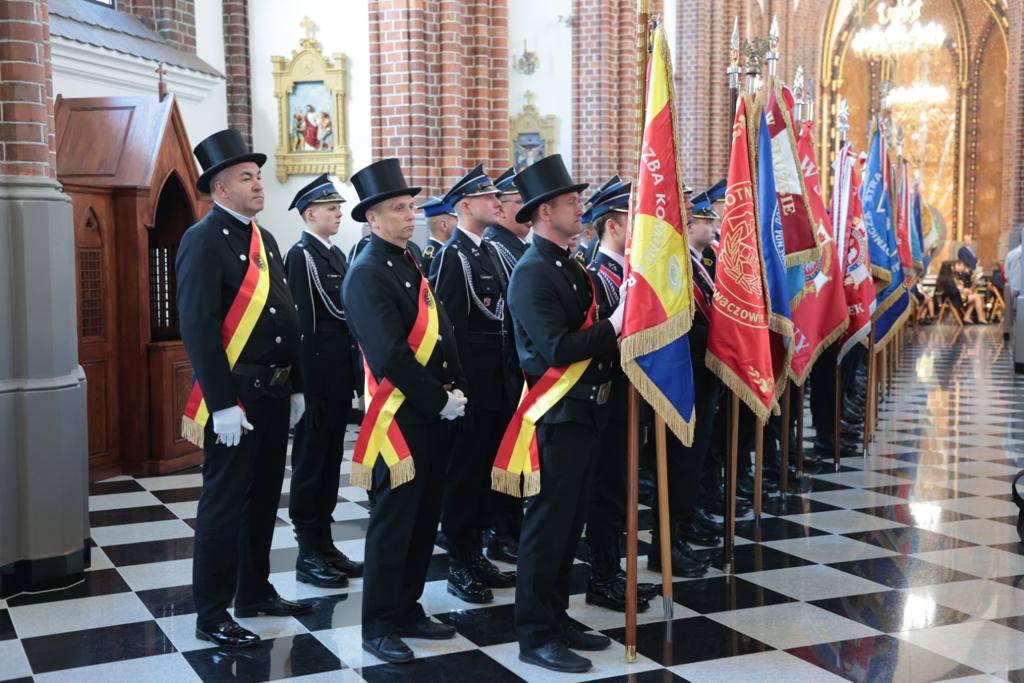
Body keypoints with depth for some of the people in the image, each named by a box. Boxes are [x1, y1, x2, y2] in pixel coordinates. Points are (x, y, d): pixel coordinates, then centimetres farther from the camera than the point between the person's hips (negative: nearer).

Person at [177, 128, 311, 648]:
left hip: (274, 394, 8)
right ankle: (211, 616, 10)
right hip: (234, 396, -8)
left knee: (264, 497, 17)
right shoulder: (203, 239, -12)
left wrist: (296, 387, 14)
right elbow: (198, 328, -19)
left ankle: (255, 592, 31)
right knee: (225, 503, -1)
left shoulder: (264, 240, 14)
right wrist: (223, 404, -22)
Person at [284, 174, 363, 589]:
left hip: (340, 375, 8)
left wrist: (353, 374, 9)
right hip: (318, 373, -8)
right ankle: (308, 556, 9)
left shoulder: (335, 254, 15)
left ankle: (324, 545, 23)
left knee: (330, 461, 14)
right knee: (311, 462, 0)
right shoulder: (302, 255, -12)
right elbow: (302, 322, -17)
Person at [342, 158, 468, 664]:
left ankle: (407, 610, 27)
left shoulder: (411, 262, 14)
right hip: (399, 416, -9)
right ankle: (378, 627, 11)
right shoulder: (366, 273, -14)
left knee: (425, 518, 15)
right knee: (393, 522, 0)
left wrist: (457, 390, 4)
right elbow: (392, 355, -22)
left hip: (434, 413, 9)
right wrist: (440, 400, -16)